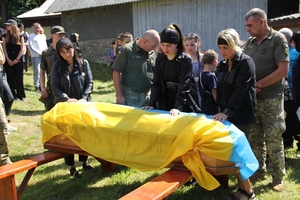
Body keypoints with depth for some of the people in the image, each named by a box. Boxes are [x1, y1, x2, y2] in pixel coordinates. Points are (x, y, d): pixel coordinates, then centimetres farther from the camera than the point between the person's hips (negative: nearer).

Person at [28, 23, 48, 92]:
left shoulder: (43, 36, 16)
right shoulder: (31, 36, 1)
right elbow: (30, 47, -5)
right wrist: (39, 53, -10)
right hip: (35, 56, -4)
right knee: (37, 71, -8)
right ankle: (36, 85, 1)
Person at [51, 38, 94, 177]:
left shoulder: (83, 63, -1)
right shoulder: (57, 65, -1)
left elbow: (89, 83, -2)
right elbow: (55, 87, -5)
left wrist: (83, 99, -16)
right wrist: (67, 99, -19)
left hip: (83, 104, 1)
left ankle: (84, 162, 26)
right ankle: (71, 167, 15)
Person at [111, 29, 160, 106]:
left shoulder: (153, 52, 5)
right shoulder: (126, 50, -10)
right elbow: (116, 72, -9)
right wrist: (119, 95, -11)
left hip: (148, 96, 5)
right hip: (130, 97, -4)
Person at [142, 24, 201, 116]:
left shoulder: (185, 59, -13)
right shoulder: (160, 59, 3)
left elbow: (184, 85, -20)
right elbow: (156, 83, 2)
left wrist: (178, 107, -29)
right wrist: (152, 104, -8)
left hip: (184, 106, -4)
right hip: (165, 104, 5)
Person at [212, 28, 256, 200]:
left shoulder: (246, 62, -9)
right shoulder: (223, 64, 13)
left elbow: (240, 90, -17)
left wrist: (227, 112, -21)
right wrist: (221, 110, 4)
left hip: (242, 114, -7)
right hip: (226, 113, 7)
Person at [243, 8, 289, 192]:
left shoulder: (278, 39, -6)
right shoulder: (250, 43, 10)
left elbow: (283, 70, -13)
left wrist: (259, 85, -14)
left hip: (271, 99, -5)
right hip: (251, 98, 5)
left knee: (273, 139, 1)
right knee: (254, 137, 11)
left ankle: (278, 177, 14)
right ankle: (259, 171, 25)